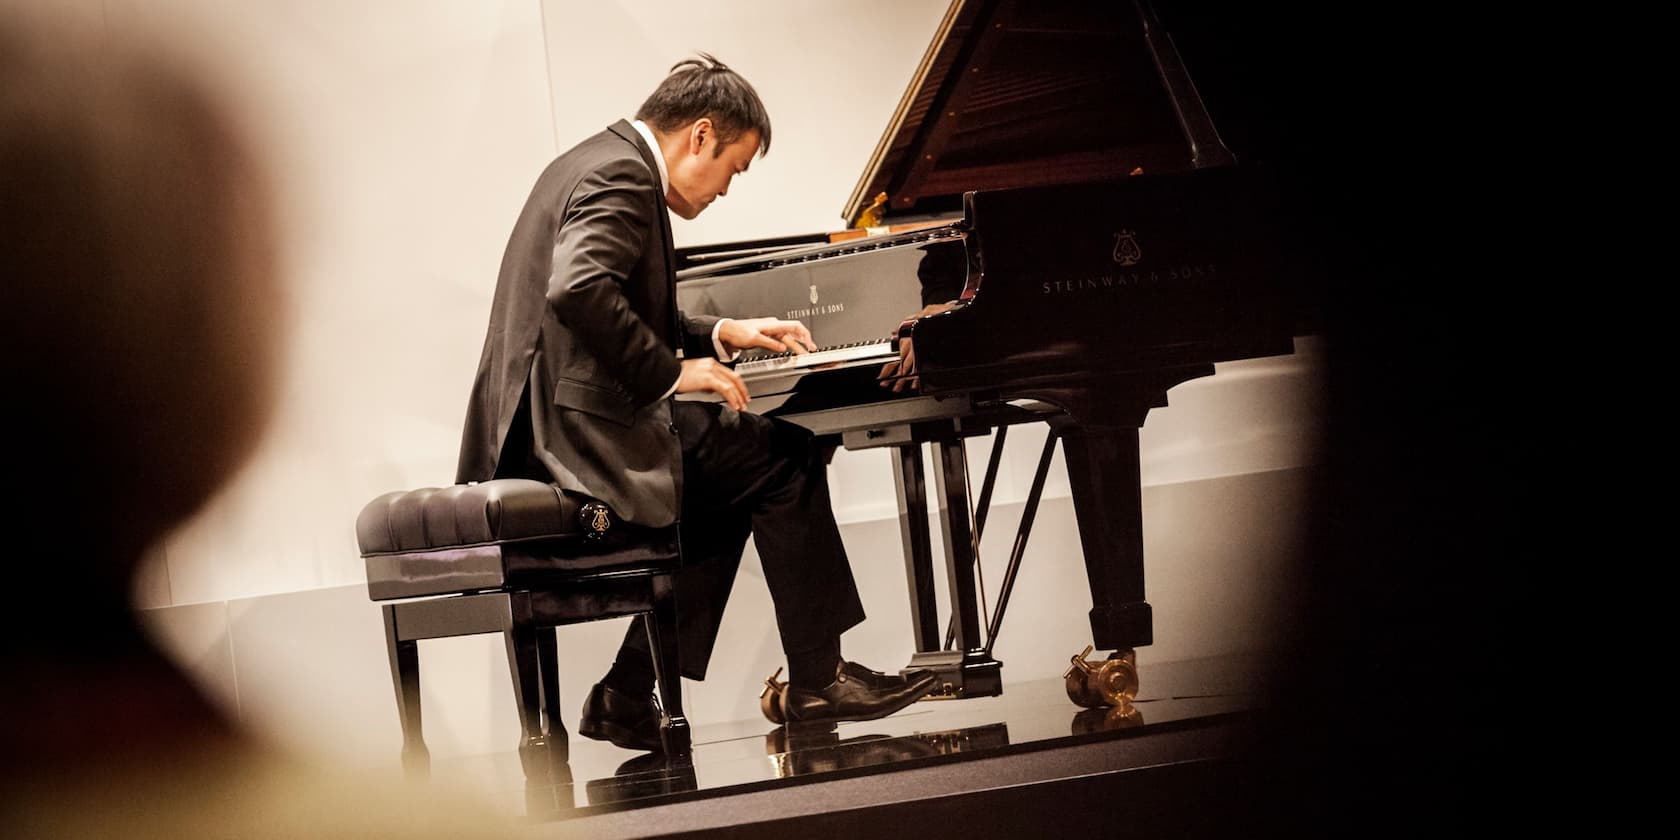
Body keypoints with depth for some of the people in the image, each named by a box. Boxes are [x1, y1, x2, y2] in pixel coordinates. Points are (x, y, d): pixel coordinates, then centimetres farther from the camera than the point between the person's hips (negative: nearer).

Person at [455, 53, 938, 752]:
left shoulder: (597, 162, 20)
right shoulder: (621, 177, -13)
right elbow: (577, 291, -30)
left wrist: (720, 333, 21)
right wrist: (672, 371, -21)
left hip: (538, 429, 11)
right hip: (582, 425, -11)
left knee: (726, 492, 21)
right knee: (784, 460, -3)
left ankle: (628, 695, 15)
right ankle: (818, 681, 4)